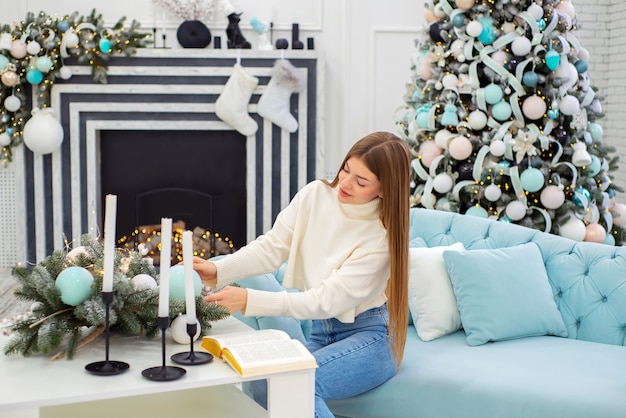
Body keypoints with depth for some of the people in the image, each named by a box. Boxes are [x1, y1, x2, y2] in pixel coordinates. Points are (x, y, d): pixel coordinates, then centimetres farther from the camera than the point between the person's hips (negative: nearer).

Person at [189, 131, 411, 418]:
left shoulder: (381, 235, -20)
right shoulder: (314, 195, -5)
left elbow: (327, 300, -25)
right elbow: (271, 247, -8)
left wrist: (250, 300, -32)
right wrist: (219, 270, -26)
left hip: (368, 337, -5)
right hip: (320, 332, 5)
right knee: (262, 388, -20)